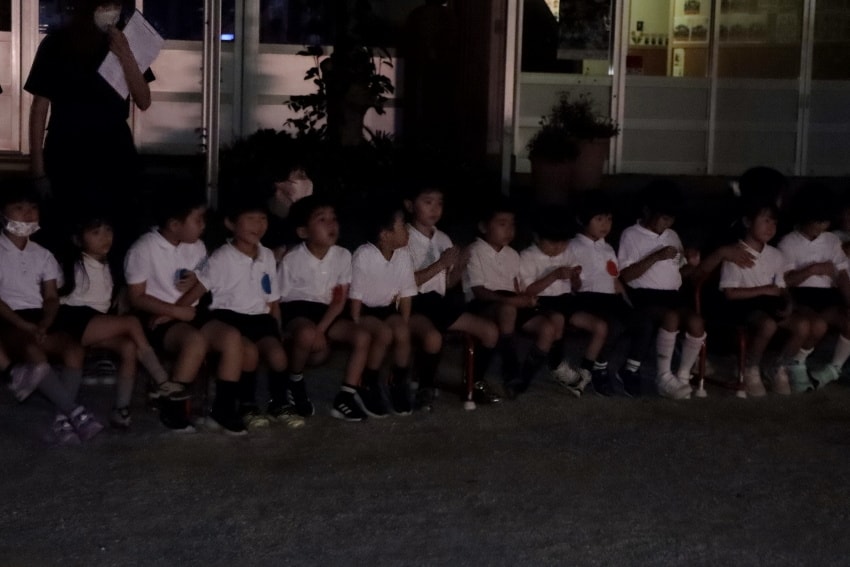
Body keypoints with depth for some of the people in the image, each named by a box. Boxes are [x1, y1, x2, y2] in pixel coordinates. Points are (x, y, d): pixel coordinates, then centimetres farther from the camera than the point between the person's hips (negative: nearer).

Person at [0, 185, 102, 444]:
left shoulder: (43, 255, 18)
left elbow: (51, 297, 10)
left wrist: (42, 325, -11)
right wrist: (23, 325, -19)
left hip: (38, 321, 5)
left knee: (74, 348, -26)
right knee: (34, 351, -36)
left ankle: (62, 417, -31)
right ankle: (75, 411, -35)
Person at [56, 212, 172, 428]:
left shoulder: (108, 268, 20)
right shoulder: (72, 265, 2)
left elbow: (113, 300, 25)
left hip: (98, 325, 6)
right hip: (72, 321, -6)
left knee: (129, 347, -24)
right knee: (131, 323, -24)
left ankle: (121, 409, -26)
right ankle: (165, 386, -24)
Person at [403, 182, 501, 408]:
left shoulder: (443, 239, 13)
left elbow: (448, 284, 14)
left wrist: (459, 268, -7)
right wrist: (440, 264, -20)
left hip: (439, 302, 7)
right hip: (413, 304, -7)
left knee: (490, 330, -6)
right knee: (433, 337, -37)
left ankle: (476, 383, 12)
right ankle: (426, 388, -13)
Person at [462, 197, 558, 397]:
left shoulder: (512, 255, 18)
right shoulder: (475, 252, -6)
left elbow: (517, 288, 18)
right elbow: (478, 291, -15)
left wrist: (525, 298, -7)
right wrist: (509, 299, -29)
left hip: (512, 303, 7)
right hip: (483, 305, -7)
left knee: (548, 328, -15)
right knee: (508, 310, -41)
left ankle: (524, 377, -11)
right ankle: (511, 372, -29)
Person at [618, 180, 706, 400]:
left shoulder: (672, 236, 21)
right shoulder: (631, 235, 1)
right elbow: (625, 275, -8)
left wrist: (691, 265, 0)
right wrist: (656, 257, -15)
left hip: (672, 295, 5)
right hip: (645, 296, -5)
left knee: (696, 321, -26)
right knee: (671, 317, -36)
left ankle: (683, 376, -11)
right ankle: (663, 377, -22)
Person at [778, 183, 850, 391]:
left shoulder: (832, 240, 13)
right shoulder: (789, 243, -1)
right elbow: (784, 281, -9)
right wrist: (813, 269, -16)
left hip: (827, 296, 5)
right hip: (801, 297, -5)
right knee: (818, 326, -36)